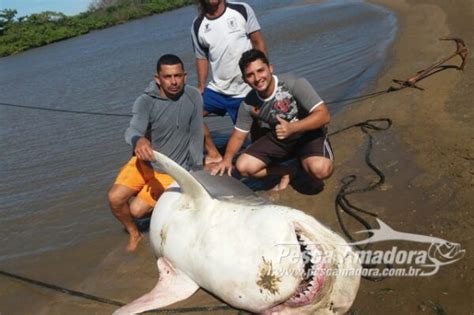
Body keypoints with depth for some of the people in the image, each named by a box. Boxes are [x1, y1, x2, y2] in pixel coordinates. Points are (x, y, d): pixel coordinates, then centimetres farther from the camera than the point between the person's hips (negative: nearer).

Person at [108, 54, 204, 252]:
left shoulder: (193, 97, -15)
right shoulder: (146, 101, -16)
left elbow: (196, 137, -10)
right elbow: (133, 130, -33)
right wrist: (139, 140, -57)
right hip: (146, 161, 2)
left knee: (137, 210, -13)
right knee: (115, 198, -16)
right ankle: (134, 234, 14)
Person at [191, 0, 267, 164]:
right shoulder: (198, 25, -1)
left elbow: (258, 43, -5)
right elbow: (202, 57, 6)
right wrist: (201, 87, 0)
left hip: (246, 90, -3)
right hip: (217, 89, 4)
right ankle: (214, 155, 15)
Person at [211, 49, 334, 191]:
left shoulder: (295, 84, -26)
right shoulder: (248, 104, -12)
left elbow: (323, 115, -28)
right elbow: (238, 135, 0)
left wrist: (292, 127, -42)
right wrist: (227, 159, -17)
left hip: (308, 134, -4)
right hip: (278, 138, 4)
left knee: (320, 169, -33)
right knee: (243, 166, -13)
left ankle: (302, 161, 5)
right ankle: (286, 172, 11)